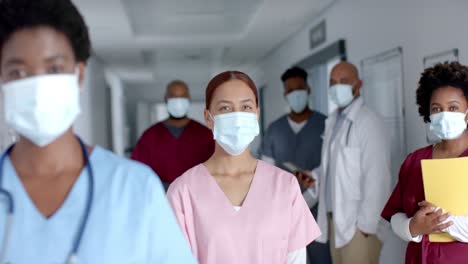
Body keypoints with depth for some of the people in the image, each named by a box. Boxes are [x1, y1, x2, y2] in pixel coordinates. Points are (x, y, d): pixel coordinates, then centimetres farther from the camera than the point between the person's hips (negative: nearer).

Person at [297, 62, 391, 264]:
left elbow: (376, 177, -16)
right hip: (335, 219, 8)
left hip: (358, 222, -8)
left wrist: (367, 223, -17)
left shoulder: (369, 122, -12)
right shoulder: (332, 121, 14)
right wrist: (314, 177, 2)